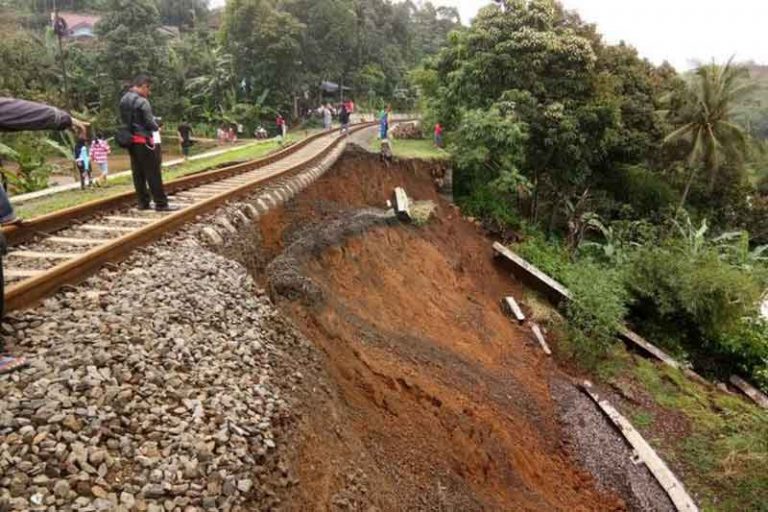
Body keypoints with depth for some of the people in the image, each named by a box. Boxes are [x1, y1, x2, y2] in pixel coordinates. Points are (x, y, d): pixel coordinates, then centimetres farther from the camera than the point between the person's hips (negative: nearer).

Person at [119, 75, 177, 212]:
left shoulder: (123, 100, 13)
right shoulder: (142, 101, -14)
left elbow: (124, 120, 16)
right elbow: (149, 123, -15)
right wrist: (157, 127, 6)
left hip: (130, 140, 9)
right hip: (142, 140, -8)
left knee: (138, 173, 9)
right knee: (153, 173, -5)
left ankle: (143, 202, 12)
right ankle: (161, 203, -4)